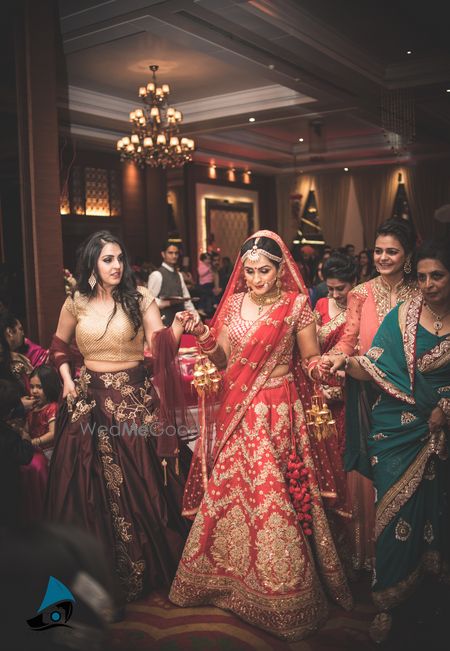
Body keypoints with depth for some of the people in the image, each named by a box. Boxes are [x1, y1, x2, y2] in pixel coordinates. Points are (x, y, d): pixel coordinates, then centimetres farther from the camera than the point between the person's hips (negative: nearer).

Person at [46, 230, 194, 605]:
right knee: (91, 485, 9)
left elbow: (161, 347, -15)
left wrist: (178, 325, -33)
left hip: (133, 397, -2)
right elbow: (59, 345, 20)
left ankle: (148, 564, 25)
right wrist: (67, 380, 7)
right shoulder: (76, 303, 3)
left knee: (139, 483, 4)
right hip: (89, 400, 3)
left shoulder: (140, 299, -4)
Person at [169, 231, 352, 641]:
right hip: (236, 412, 4)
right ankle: (226, 575, 33)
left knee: (272, 496, 0)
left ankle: (284, 597, 19)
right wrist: (205, 338, -11)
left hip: (276, 414, -4)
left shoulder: (296, 304, -5)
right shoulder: (234, 303, 6)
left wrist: (326, 363, -21)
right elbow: (222, 360, 7)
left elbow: (312, 360, 0)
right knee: (227, 493, 11)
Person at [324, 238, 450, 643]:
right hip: (396, 429, -1)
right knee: (396, 507, 3)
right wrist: (346, 363, -26)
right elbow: (375, 368, -9)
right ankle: (389, 599, 16)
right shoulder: (402, 315, -4)